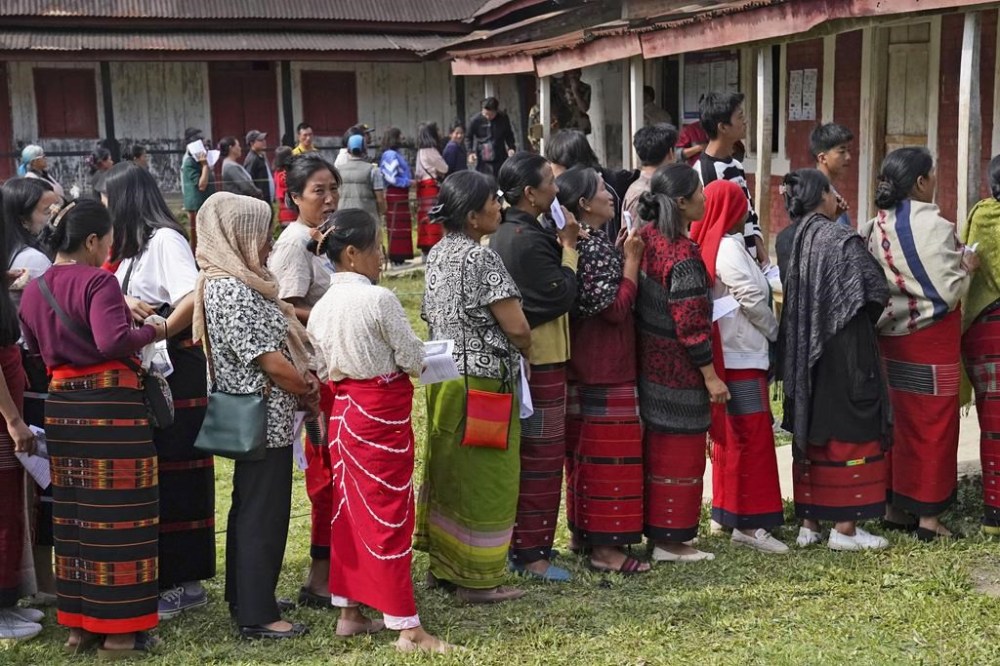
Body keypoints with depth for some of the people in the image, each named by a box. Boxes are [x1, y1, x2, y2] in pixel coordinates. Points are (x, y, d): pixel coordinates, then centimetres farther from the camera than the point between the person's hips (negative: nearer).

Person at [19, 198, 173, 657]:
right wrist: (153, 332, -10)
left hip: (61, 405, 8)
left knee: (71, 514, 15)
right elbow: (114, 341, -26)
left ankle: (77, 623, 24)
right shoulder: (98, 281, -14)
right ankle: (118, 629, 7)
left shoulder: (33, 290, 8)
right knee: (116, 515, 1)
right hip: (110, 403, -7)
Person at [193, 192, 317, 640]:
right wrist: (308, 388, -7)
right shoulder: (231, 291, -21)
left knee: (250, 509, 19)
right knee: (265, 515, -1)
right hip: (265, 417, -11)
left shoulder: (231, 282, 10)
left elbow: (272, 342, 13)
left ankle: (244, 599, 32)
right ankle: (257, 616, 8)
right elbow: (270, 361, -21)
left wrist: (301, 378, 0)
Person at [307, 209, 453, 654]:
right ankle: (407, 628, 5)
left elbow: (323, 370, 7)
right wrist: (406, 361, 9)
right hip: (382, 413, -7)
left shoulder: (321, 307, 4)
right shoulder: (379, 299, -17)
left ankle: (348, 613, 24)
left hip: (343, 412, 7)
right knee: (390, 516, -2)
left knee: (349, 510, 15)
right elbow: (413, 359, -12)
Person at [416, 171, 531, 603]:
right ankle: (478, 578, 9)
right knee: (485, 479, 1)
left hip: (443, 378, 9)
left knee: (448, 473, 17)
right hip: (483, 381, -9)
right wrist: (527, 352, 1)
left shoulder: (438, 254, 7)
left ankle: (443, 564, 27)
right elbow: (516, 327, -19)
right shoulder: (480, 258, -18)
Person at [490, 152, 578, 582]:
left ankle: (515, 545, 26)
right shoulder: (530, 240, -21)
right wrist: (569, 248, -11)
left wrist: (560, 245, 3)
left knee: (520, 456, 17)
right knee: (542, 458, -1)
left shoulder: (505, 235, 10)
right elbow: (561, 297, -21)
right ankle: (532, 554, 7)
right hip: (541, 363, -10)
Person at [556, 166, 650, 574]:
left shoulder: (579, 243, 10)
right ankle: (605, 547, 2)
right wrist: (631, 260, -16)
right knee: (609, 454, -4)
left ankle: (583, 532, 28)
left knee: (585, 450, 17)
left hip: (582, 367, 10)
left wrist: (620, 255, 11)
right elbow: (614, 306, -22)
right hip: (605, 370, -10)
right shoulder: (596, 246, -19)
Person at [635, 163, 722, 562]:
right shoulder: (682, 255, -22)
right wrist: (710, 376, -15)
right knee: (680, 453, 3)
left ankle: (652, 528, 30)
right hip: (679, 369, -8)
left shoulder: (648, 236, 1)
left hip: (650, 360, 8)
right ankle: (670, 540, 12)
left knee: (657, 448, 18)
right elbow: (691, 324, -21)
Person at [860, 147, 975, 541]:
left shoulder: (876, 226, 2)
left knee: (898, 421, 15)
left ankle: (894, 507, 22)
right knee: (934, 426, 4)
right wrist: (966, 266, 0)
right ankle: (928, 516, 10)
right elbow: (949, 291, -18)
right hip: (930, 339, -6)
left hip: (890, 337, 7)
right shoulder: (933, 226, -18)